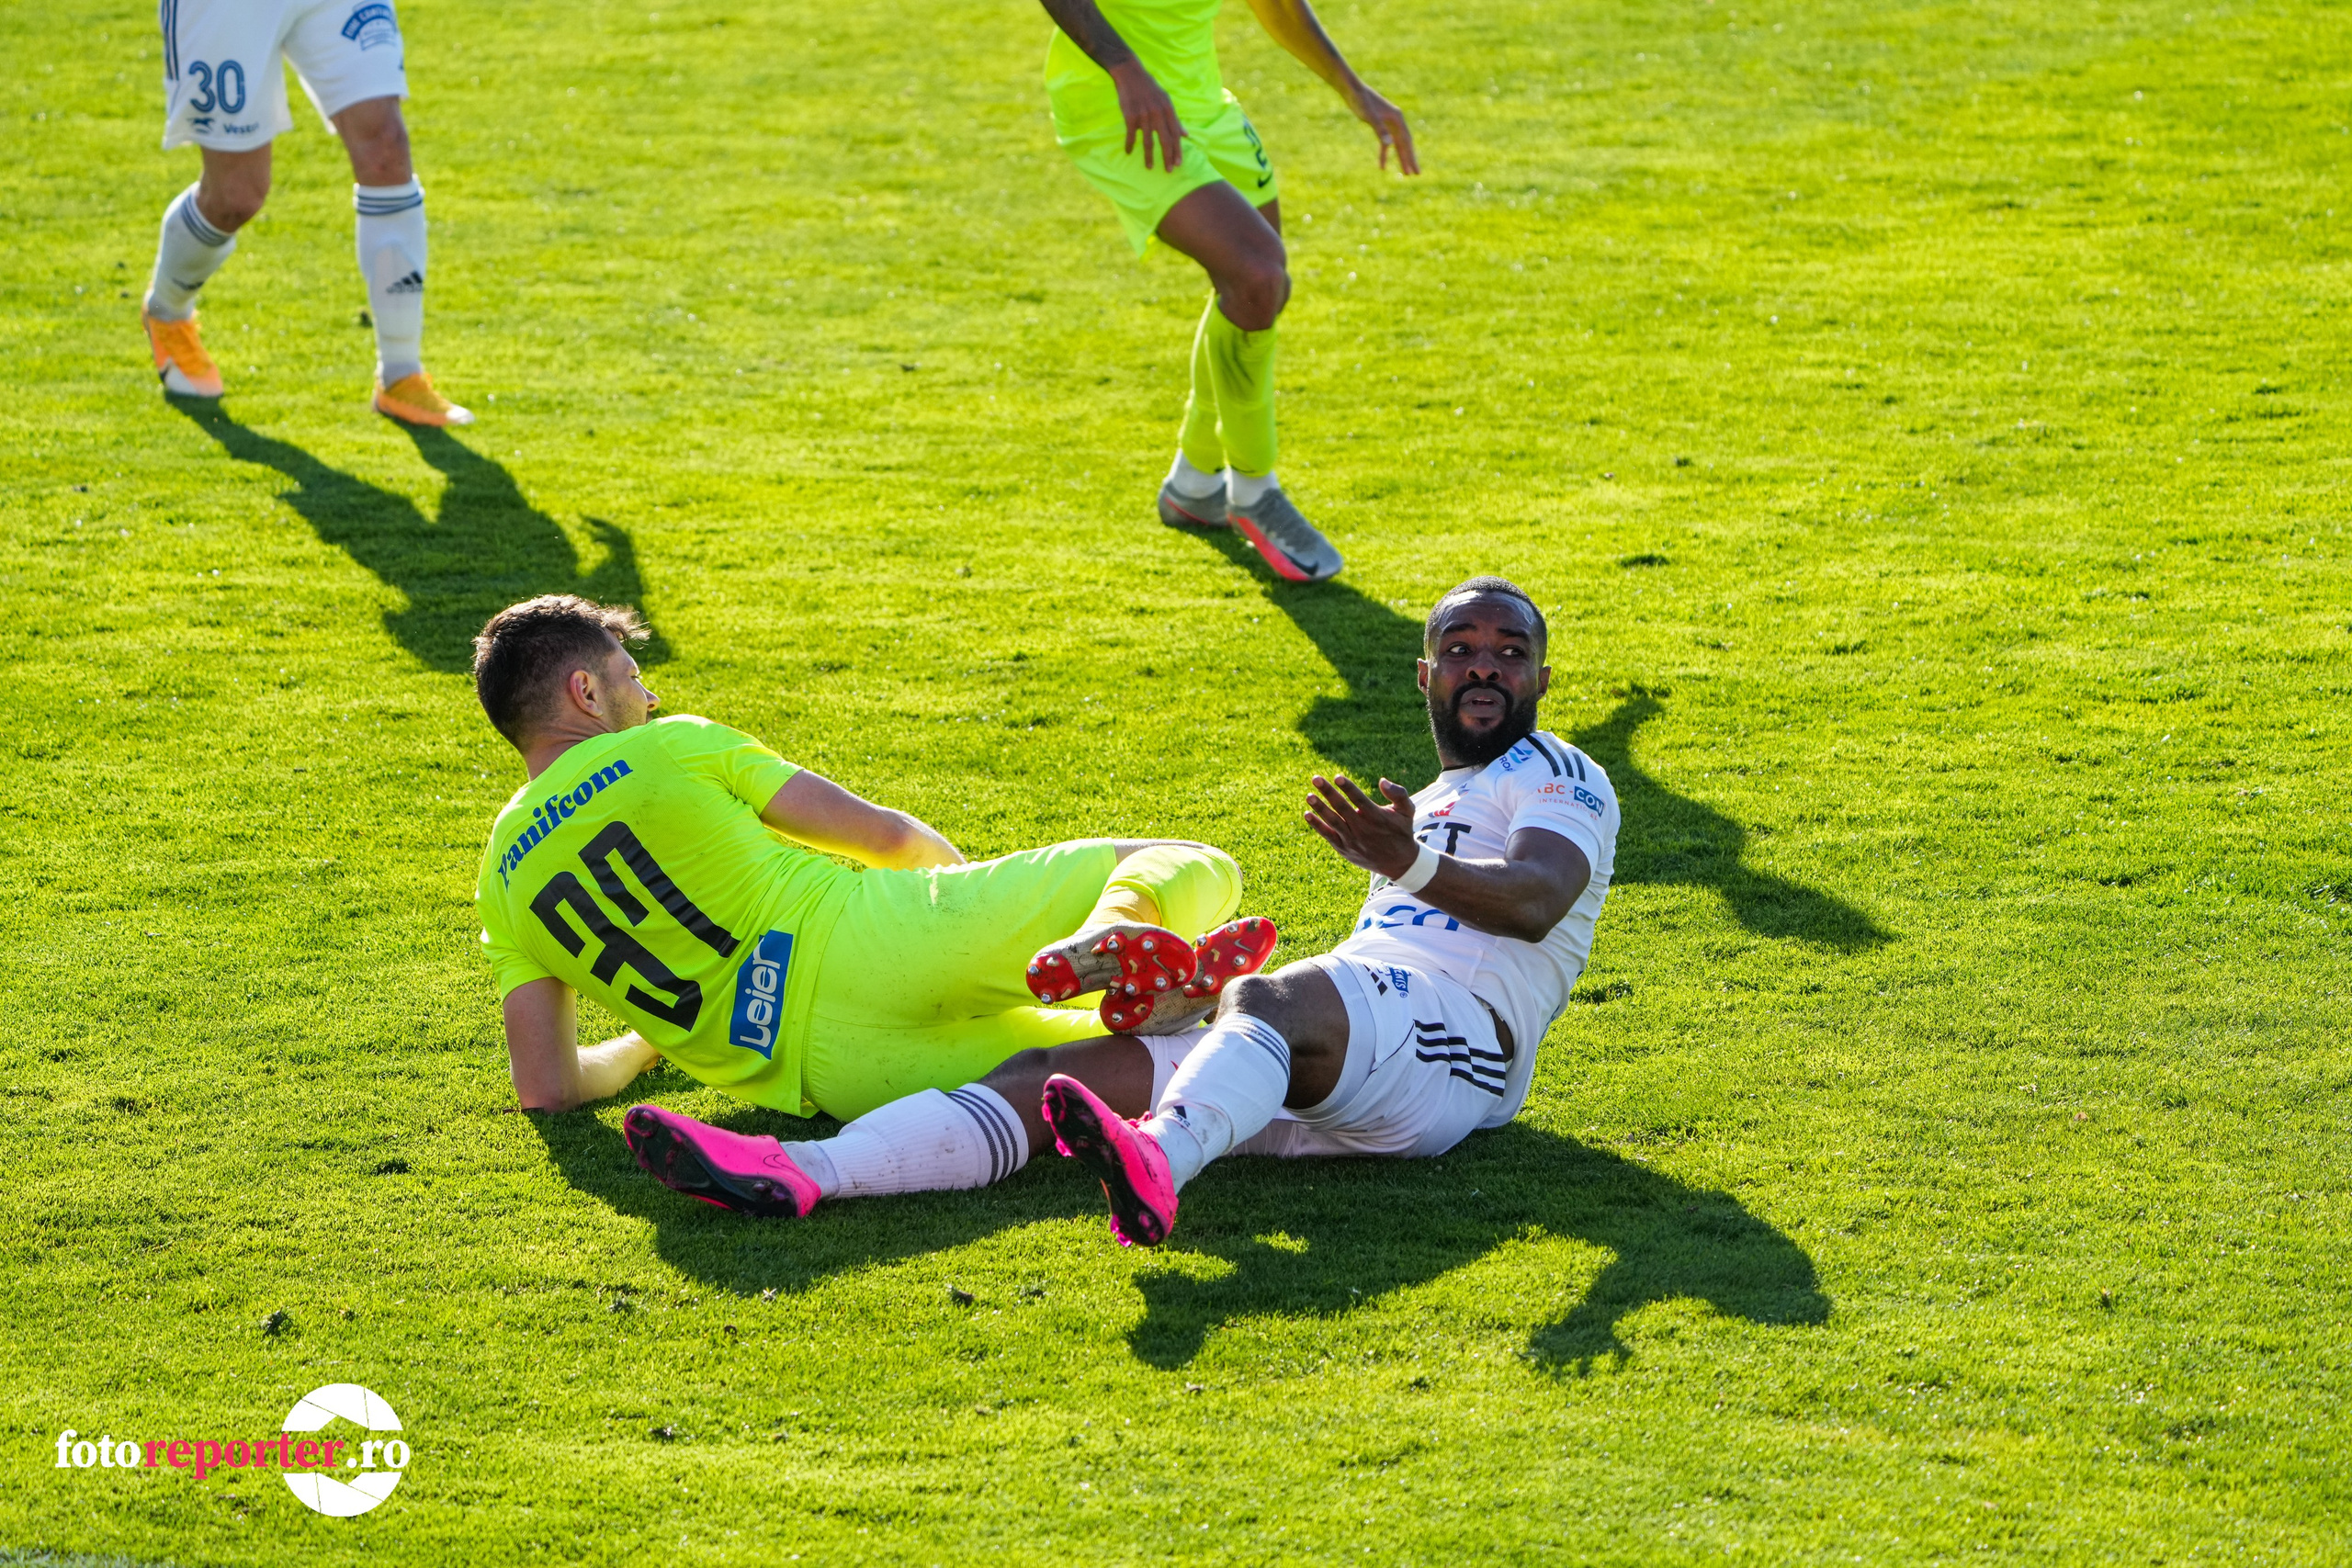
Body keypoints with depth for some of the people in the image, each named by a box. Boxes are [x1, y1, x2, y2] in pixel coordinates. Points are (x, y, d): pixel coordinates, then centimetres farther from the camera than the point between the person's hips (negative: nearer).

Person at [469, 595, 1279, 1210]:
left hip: (827, 1075, 3)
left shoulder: (503, 882, 15)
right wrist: (964, 875, 31)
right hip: (875, 939, -3)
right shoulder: (673, 746, 8)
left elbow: (547, 1090, 8)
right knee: (1194, 867, 4)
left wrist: (637, 1046, 31)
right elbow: (884, 832, 8)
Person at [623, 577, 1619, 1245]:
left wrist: (1411, 863, -32)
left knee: (1266, 1003, -41)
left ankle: (1155, 1167, -73)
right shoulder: (1433, 804, 38)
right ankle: (798, 1171, -30)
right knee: (1053, 1073, -11)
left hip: (1455, 1036, -8)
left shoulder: (1557, 777, 11)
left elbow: (1536, 899, -13)